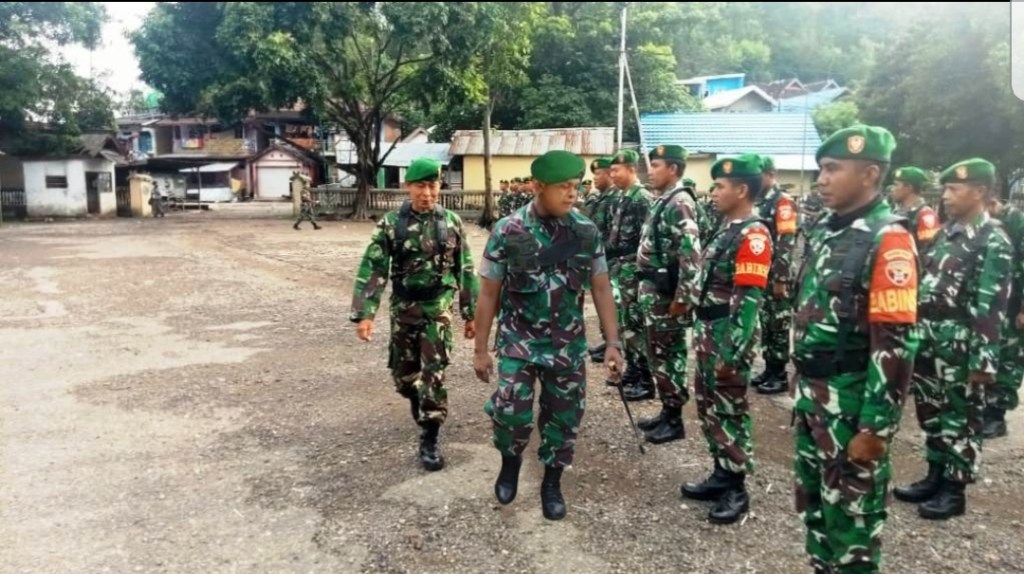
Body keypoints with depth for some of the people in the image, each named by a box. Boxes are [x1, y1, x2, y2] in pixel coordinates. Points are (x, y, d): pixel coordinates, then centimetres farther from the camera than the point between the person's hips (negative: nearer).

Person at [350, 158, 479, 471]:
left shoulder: (452, 222, -2)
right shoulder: (391, 223, -5)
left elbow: (465, 270, 4)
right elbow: (372, 269, -9)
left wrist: (471, 313, 4)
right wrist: (364, 313, -16)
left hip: (438, 309, -1)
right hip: (403, 309, 1)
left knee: (434, 374, -6)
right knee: (402, 372, 14)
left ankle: (429, 440, 4)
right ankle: (417, 399, 47)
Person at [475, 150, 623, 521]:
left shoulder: (587, 231, -4)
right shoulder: (508, 232, -11)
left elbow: (601, 288, 3)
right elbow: (489, 293, -5)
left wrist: (613, 342, 0)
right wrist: (481, 350, -3)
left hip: (568, 345, 2)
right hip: (519, 342, -2)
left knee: (564, 418, 9)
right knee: (512, 413, -9)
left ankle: (552, 483, 32)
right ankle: (511, 461, 24)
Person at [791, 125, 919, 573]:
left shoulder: (888, 241, -17)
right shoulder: (824, 232, 9)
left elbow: (896, 344, -20)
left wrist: (876, 428, -20)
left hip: (853, 401, -8)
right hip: (811, 393, 8)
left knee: (851, 512, 7)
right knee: (813, 501, 19)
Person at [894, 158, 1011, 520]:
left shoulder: (993, 242, -12)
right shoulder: (947, 233, 12)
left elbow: (990, 307, -16)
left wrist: (984, 360, -19)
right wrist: (914, 332, 16)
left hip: (960, 345, -8)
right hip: (929, 339, 8)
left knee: (960, 418, 4)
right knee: (931, 412, 15)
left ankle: (954, 489, 15)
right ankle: (935, 477, 28)